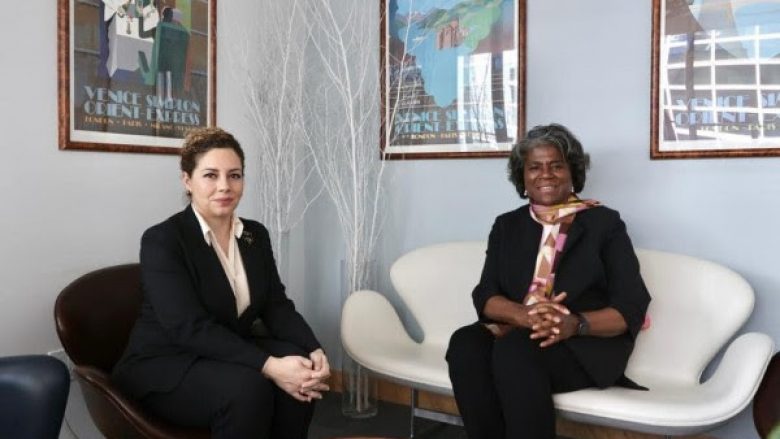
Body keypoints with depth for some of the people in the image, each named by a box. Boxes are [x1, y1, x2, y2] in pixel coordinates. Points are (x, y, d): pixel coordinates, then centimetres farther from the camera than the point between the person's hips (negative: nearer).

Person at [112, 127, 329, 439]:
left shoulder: (256, 235, 4)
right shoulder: (161, 240, -16)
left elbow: (276, 306, -1)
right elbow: (191, 328, -26)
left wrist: (313, 350, -22)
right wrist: (269, 366, -34)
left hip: (230, 357, 6)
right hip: (165, 366, -5)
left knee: (299, 361, -22)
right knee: (247, 387, -33)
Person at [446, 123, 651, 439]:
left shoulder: (604, 223, 6)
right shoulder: (506, 226, 16)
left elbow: (631, 307, -3)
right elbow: (485, 296, 4)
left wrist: (576, 324, -23)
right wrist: (524, 315, -19)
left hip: (586, 345, -3)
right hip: (514, 334, 3)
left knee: (514, 350, -34)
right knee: (465, 344, -29)